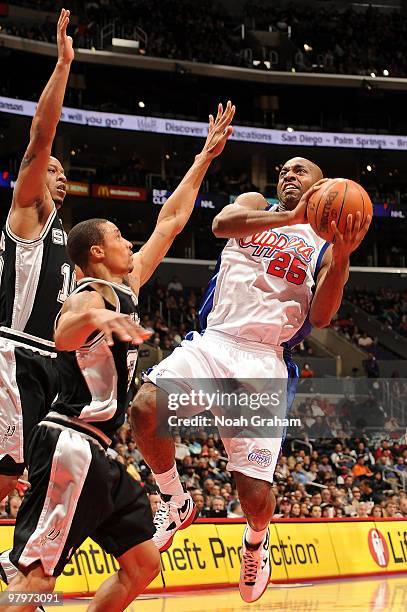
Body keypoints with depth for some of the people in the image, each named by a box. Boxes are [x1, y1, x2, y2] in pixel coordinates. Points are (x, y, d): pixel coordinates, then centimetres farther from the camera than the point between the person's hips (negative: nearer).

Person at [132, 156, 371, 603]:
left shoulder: (324, 243, 14)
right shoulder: (254, 206, 17)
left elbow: (320, 318, 0)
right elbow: (221, 224, -8)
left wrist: (341, 259, -15)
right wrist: (290, 217, -20)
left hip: (263, 361, -1)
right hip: (212, 342, 1)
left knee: (255, 494, -11)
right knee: (146, 407, -29)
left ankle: (256, 539, 29)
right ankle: (175, 503, 0)